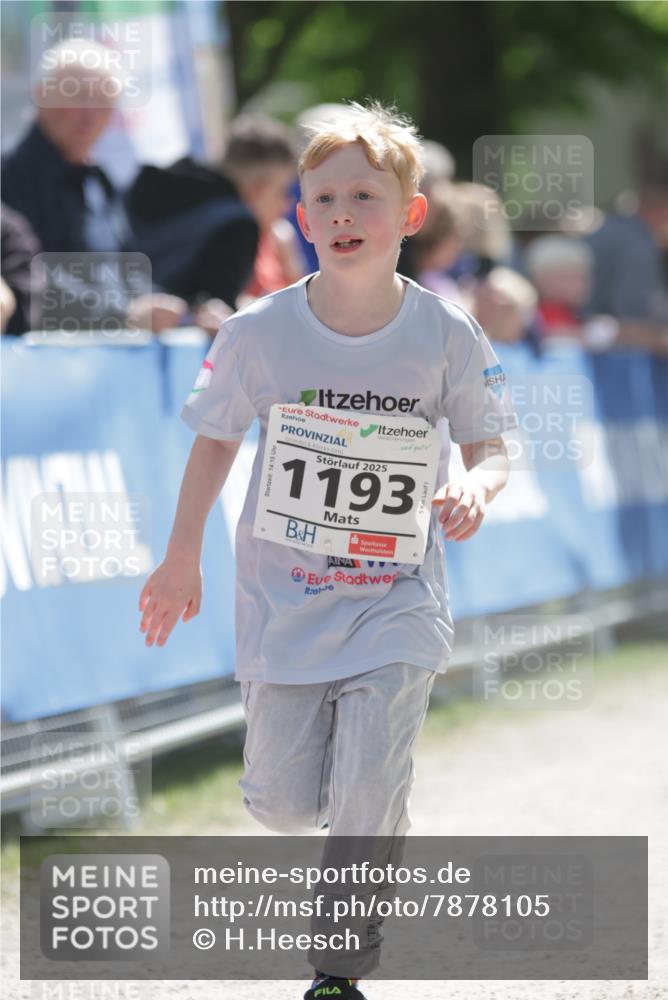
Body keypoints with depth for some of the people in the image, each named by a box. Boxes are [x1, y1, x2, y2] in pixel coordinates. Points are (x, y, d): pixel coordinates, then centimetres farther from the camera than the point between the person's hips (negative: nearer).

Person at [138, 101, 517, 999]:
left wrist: (475, 489, -23)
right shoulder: (259, 333, -10)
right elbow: (215, 439, 5)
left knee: (367, 805, -8)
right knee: (284, 806, 7)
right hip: (284, 598, 1)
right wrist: (182, 560, 9)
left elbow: (490, 447, 1)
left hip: (396, 598, -1)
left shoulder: (447, 335, -10)